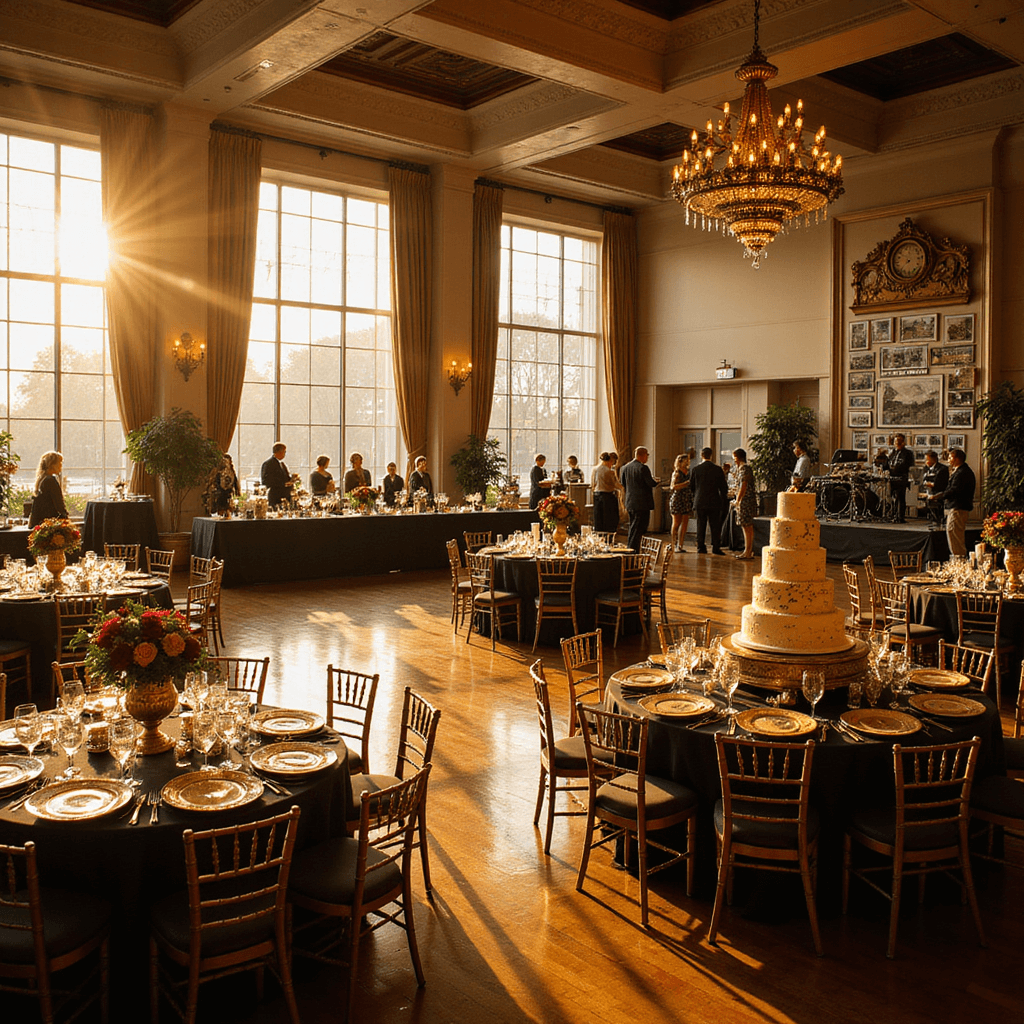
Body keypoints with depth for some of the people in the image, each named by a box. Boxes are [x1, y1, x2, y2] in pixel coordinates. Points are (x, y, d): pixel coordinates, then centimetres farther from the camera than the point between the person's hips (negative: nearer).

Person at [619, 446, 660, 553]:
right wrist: (657, 481, 5)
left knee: (633, 529, 17)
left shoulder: (625, 467, 8)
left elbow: (623, 484, 14)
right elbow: (651, 483, -15)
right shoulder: (643, 468, -15)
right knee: (638, 530, -3)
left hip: (630, 503, 8)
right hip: (642, 504, -7)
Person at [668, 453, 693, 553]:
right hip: (677, 500, -5)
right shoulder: (676, 473, -6)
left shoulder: (689, 472, 12)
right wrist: (686, 483, -21)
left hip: (687, 500, 5)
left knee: (685, 524, 1)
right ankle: (674, 545, 9)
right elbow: (673, 486, -17)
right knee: (676, 524, 1)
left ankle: (680, 545, 6)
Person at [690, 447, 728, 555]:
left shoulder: (695, 469, -3)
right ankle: (715, 547, 0)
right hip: (714, 503, -1)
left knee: (701, 526, 8)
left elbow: (691, 486, 4)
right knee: (715, 526, 4)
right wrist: (724, 500, 15)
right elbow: (724, 488, 0)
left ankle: (701, 547, 9)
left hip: (700, 502, 1)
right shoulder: (718, 470, -4)